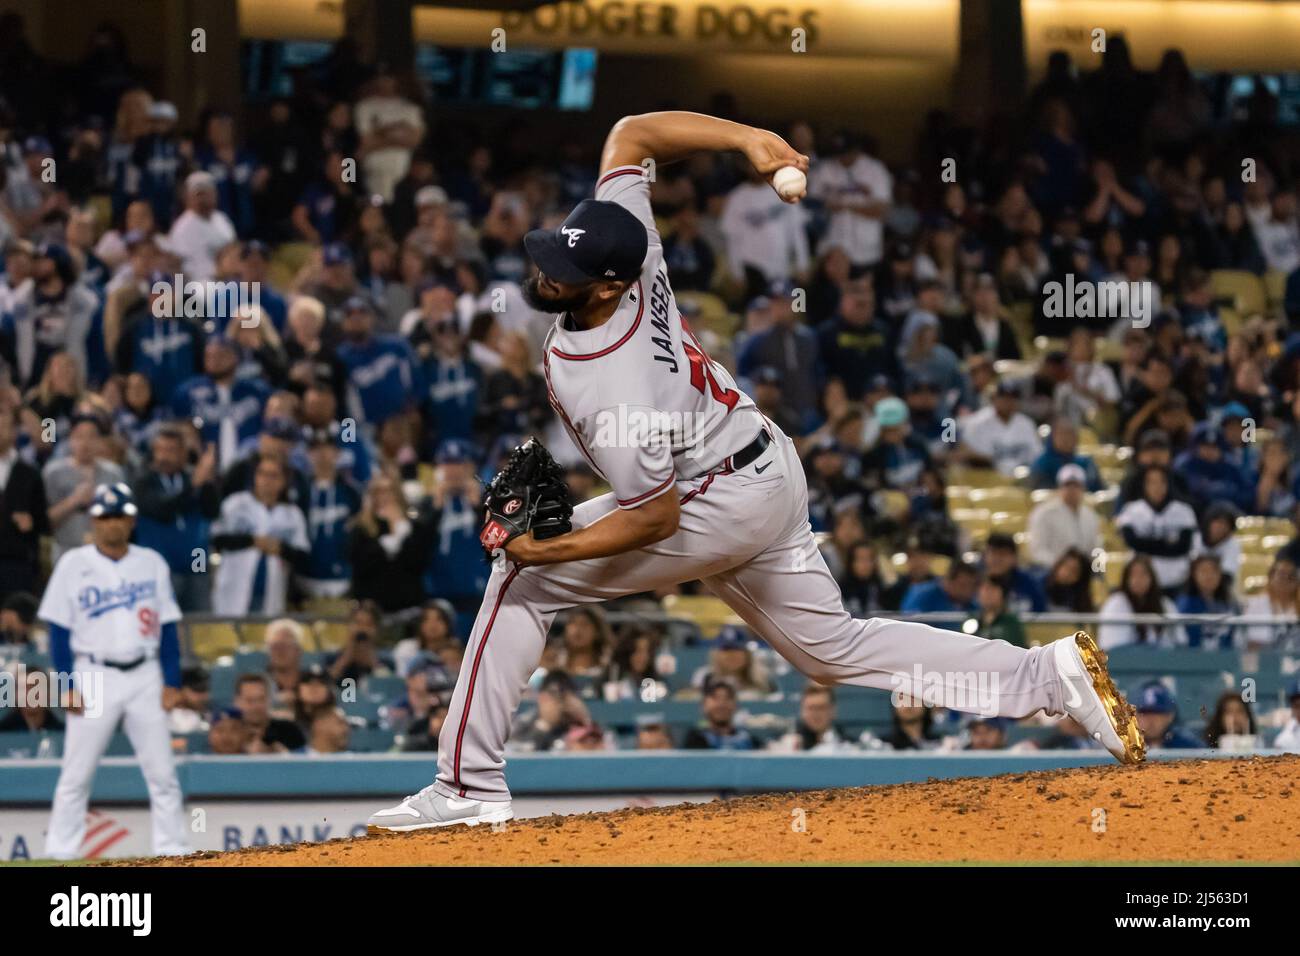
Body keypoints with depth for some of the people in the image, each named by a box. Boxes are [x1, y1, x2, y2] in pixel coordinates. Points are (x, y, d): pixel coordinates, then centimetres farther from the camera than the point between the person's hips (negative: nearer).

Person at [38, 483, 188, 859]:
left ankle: (172, 849, 5)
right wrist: (67, 684, -8)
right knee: (76, 774, -1)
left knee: (162, 771, 0)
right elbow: (59, 630, -1)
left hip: (145, 676, 2)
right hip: (94, 676, -2)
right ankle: (60, 852, 3)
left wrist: (172, 682, 1)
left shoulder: (152, 564, 7)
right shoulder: (73, 564, 0)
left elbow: (167, 628, 9)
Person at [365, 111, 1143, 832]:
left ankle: (470, 787, -4)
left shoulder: (606, 390, -32)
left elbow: (656, 517, -24)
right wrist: (749, 140, -8)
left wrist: (548, 550, -24)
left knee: (521, 581, -6)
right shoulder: (625, 249, -13)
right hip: (774, 473, 9)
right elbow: (632, 134, -2)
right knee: (835, 649, 17)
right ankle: (1048, 677, 10)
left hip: (719, 509, -9)